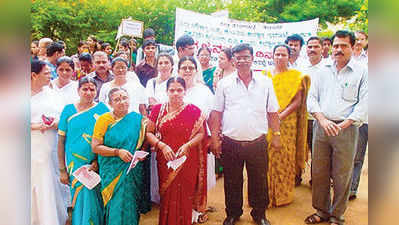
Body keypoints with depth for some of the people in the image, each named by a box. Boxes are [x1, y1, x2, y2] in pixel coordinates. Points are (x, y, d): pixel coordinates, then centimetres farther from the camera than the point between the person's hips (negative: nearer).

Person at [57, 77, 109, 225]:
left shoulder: (102, 109, 0)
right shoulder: (68, 109, 1)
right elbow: (61, 141, 2)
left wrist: (98, 161, -11)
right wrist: (62, 169, 0)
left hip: (97, 165, 0)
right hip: (75, 164, 0)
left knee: (94, 200, 8)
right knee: (81, 200, 5)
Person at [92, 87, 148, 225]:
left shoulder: (137, 118, 4)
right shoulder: (104, 119, -2)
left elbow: (144, 142, 14)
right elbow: (95, 147, -6)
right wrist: (118, 152, -16)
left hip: (133, 172, 2)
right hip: (113, 172, -1)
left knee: (130, 206, 5)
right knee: (116, 206, 0)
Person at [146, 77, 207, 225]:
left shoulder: (194, 110, -1)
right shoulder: (158, 109, 1)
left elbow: (201, 133, 0)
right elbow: (149, 133, 2)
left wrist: (187, 145, -16)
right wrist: (162, 145, -14)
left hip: (187, 161, 0)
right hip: (165, 160, 1)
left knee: (185, 195, 8)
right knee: (167, 195, 8)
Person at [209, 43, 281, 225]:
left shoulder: (265, 82, 5)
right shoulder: (225, 83, 2)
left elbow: (273, 112, 9)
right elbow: (216, 112, 3)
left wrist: (276, 135, 5)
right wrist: (215, 138, -1)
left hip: (258, 142, 1)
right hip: (230, 142, 0)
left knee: (259, 181, 13)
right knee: (232, 182, 13)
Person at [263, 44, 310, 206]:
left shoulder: (296, 76, 3)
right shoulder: (265, 75, 11)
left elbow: (297, 101, -4)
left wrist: (281, 115, -15)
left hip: (287, 124, -2)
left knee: (284, 158, 3)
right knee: (267, 158, 3)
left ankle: (283, 194, 19)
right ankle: (267, 194, 17)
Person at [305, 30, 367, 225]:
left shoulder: (361, 73, 2)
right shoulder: (322, 72, 12)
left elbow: (363, 104, -5)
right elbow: (312, 99, 7)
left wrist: (343, 124, -14)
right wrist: (323, 120, -9)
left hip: (346, 129, -3)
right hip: (321, 127, 3)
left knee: (342, 176, 4)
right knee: (318, 173, 9)